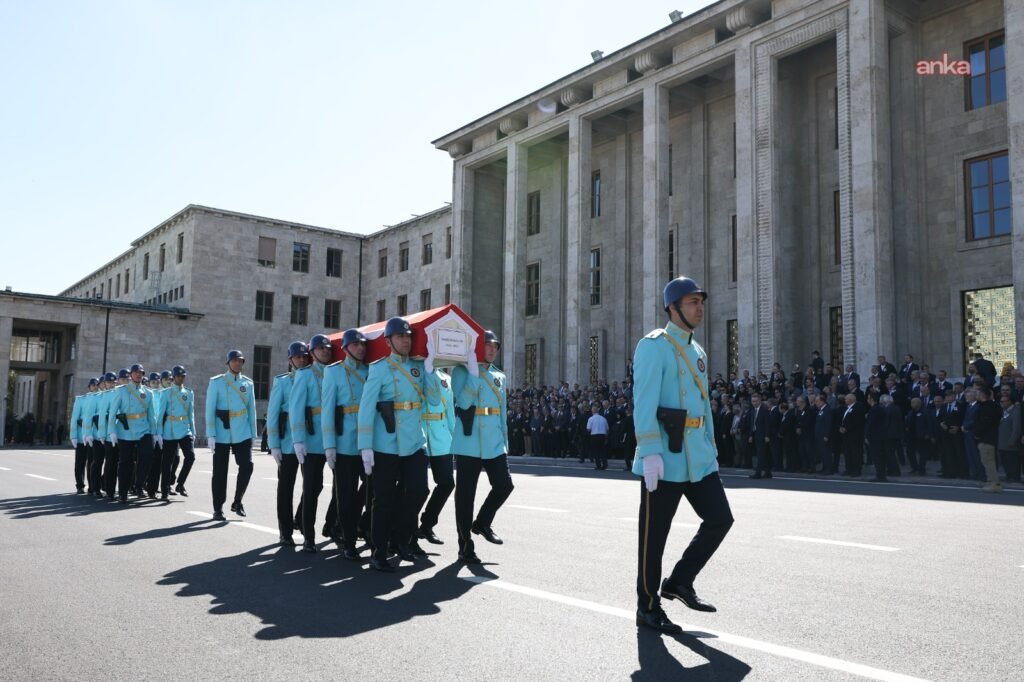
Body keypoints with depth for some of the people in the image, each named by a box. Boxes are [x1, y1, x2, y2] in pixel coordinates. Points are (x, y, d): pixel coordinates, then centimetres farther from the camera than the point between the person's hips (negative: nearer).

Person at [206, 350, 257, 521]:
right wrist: (210, 435, -11)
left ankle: (237, 502, 11)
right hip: (222, 434, -2)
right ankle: (218, 509, 15)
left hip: (242, 434, 2)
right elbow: (210, 410, -5)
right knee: (220, 472, 3)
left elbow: (251, 409, 10)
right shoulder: (216, 382, -1)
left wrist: (253, 433, 7)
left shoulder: (247, 383, 7)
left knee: (247, 466, -9)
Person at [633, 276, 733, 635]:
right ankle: (648, 607, 16)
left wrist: (711, 450, 18)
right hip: (665, 457, -8)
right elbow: (644, 403, -17)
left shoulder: (697, 352, 17)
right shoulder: (654, 345, -9)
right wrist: (650, 453, -22)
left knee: (720, 519, 5)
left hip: (698, 457, 8)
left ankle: (679, 581, 23)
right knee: (654, 535, 2)